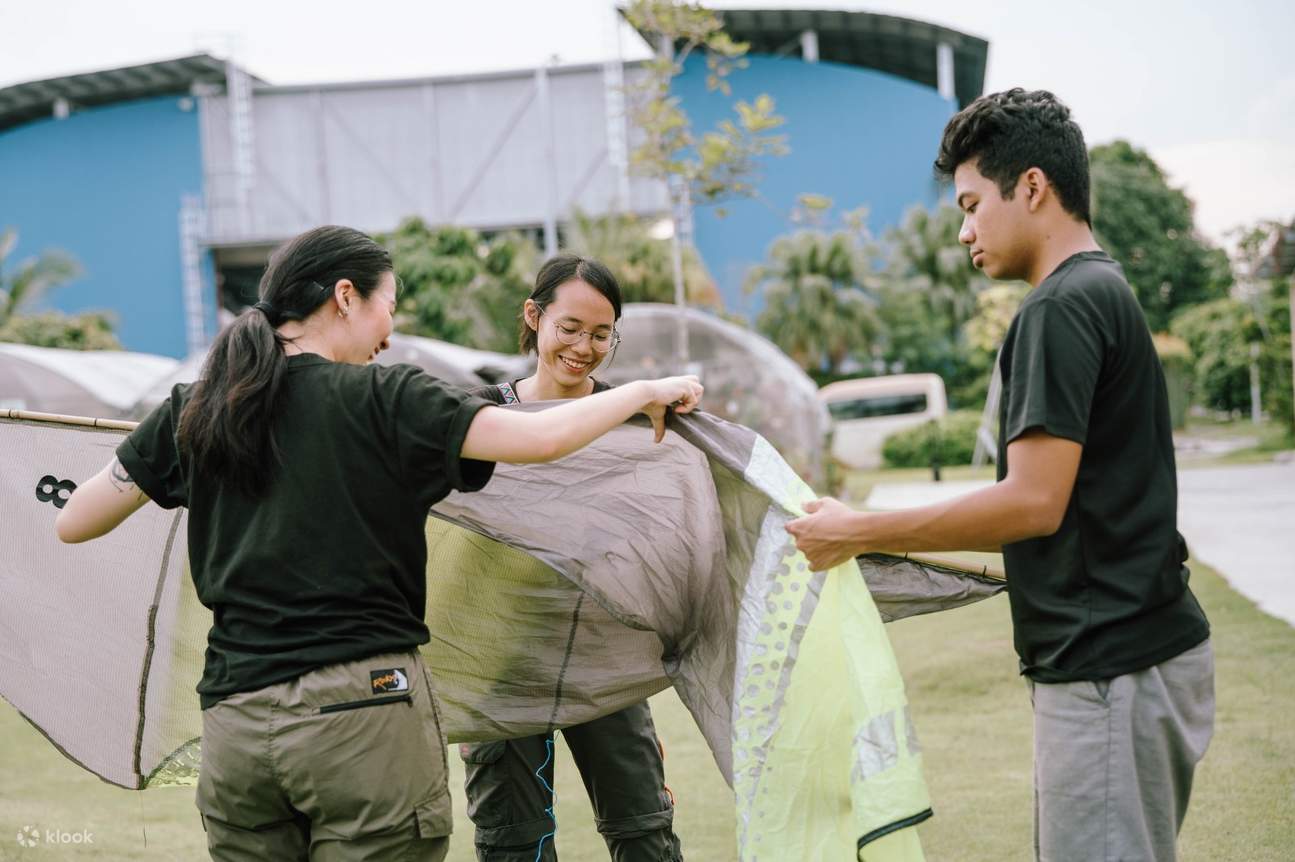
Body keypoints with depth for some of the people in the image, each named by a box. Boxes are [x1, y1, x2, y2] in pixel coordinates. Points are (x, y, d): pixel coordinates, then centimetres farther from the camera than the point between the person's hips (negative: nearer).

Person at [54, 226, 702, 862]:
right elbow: (543, 439, -11)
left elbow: (72, 522, 14)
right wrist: (643, 392, 6)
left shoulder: (193, 410, 9)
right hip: (365, 712, -5)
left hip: (234, 726, 5)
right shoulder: (383, 399, -4)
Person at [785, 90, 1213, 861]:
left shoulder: (1063, 306, -15)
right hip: (1146, 642, 10)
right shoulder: (1109, 292, 16)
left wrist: (862, 532, -12)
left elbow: (1035, 502, -20)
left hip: (1109, 671, -10)